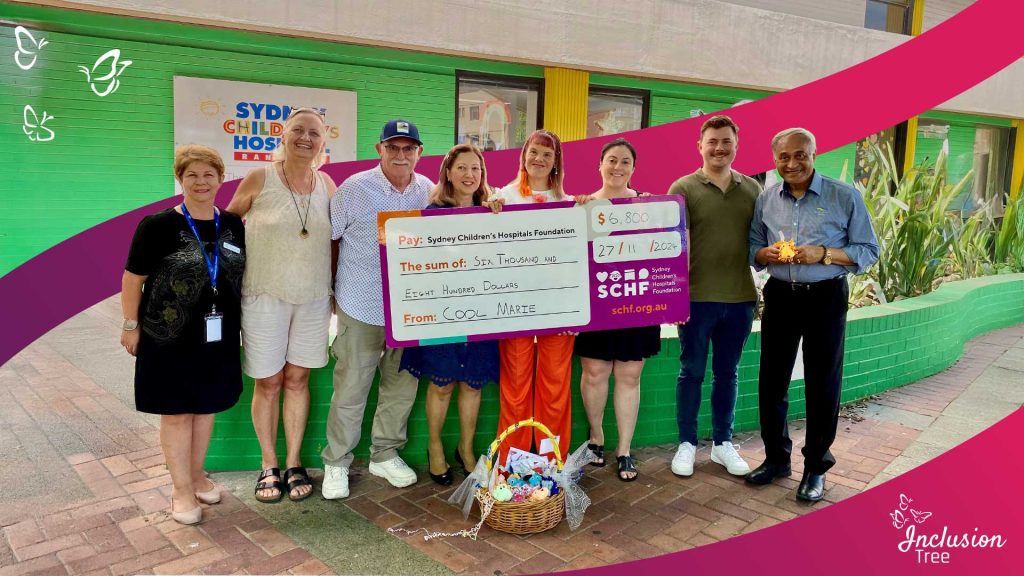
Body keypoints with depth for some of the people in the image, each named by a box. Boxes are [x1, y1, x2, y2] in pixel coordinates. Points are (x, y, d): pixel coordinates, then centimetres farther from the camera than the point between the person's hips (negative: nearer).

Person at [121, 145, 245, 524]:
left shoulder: (233, 226, 3)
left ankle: (196, 475, 33)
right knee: (177, 412, 5)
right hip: (170, 336, -4)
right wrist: (131, 325, -5)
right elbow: (133, 278, -6)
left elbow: (245, 275, 12)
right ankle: (182, 489, 19)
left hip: (218, 335, 4)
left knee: (206, 407, 15)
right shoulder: (158, 226, -10)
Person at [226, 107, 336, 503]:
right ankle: (268, 465, 23)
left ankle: (294, 462, 23)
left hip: (313, 298, 3)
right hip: (265, 296, -2)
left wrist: (335, 288, 10)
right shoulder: (259, 179, -7)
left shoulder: (327, 184, 3)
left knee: (297, 378, 10)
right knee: (268, 382, 6)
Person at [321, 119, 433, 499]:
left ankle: (385, 455, 32)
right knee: (351, 390, 4)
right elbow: (328, 237, -1)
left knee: (402, 385, 13)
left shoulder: (428, 190, 3)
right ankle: (336, 463, 21)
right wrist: (332, 289, 0)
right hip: (361, 309, -4)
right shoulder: (354, 189, -7)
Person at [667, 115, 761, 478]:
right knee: (692, 372, 8)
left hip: (740, 298, 4)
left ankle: (722, 443, 28)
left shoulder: (752, 189, 8)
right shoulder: (684, 188, -3)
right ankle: (687, 444, 21)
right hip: (697, 297, -3)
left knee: (728, 373, 14)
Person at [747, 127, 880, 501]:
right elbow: (753, 248, 12)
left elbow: (868, 252, -5)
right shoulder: (766, 199, 5)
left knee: (822, 384, 5)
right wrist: (765, 254, -11)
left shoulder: (845, 197, -5)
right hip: (780, 297, 4)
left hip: (826, 298, -3)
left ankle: (816, 467, 20)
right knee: (772, 380, 9)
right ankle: (776, 458, 27)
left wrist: (823, 254, -21)